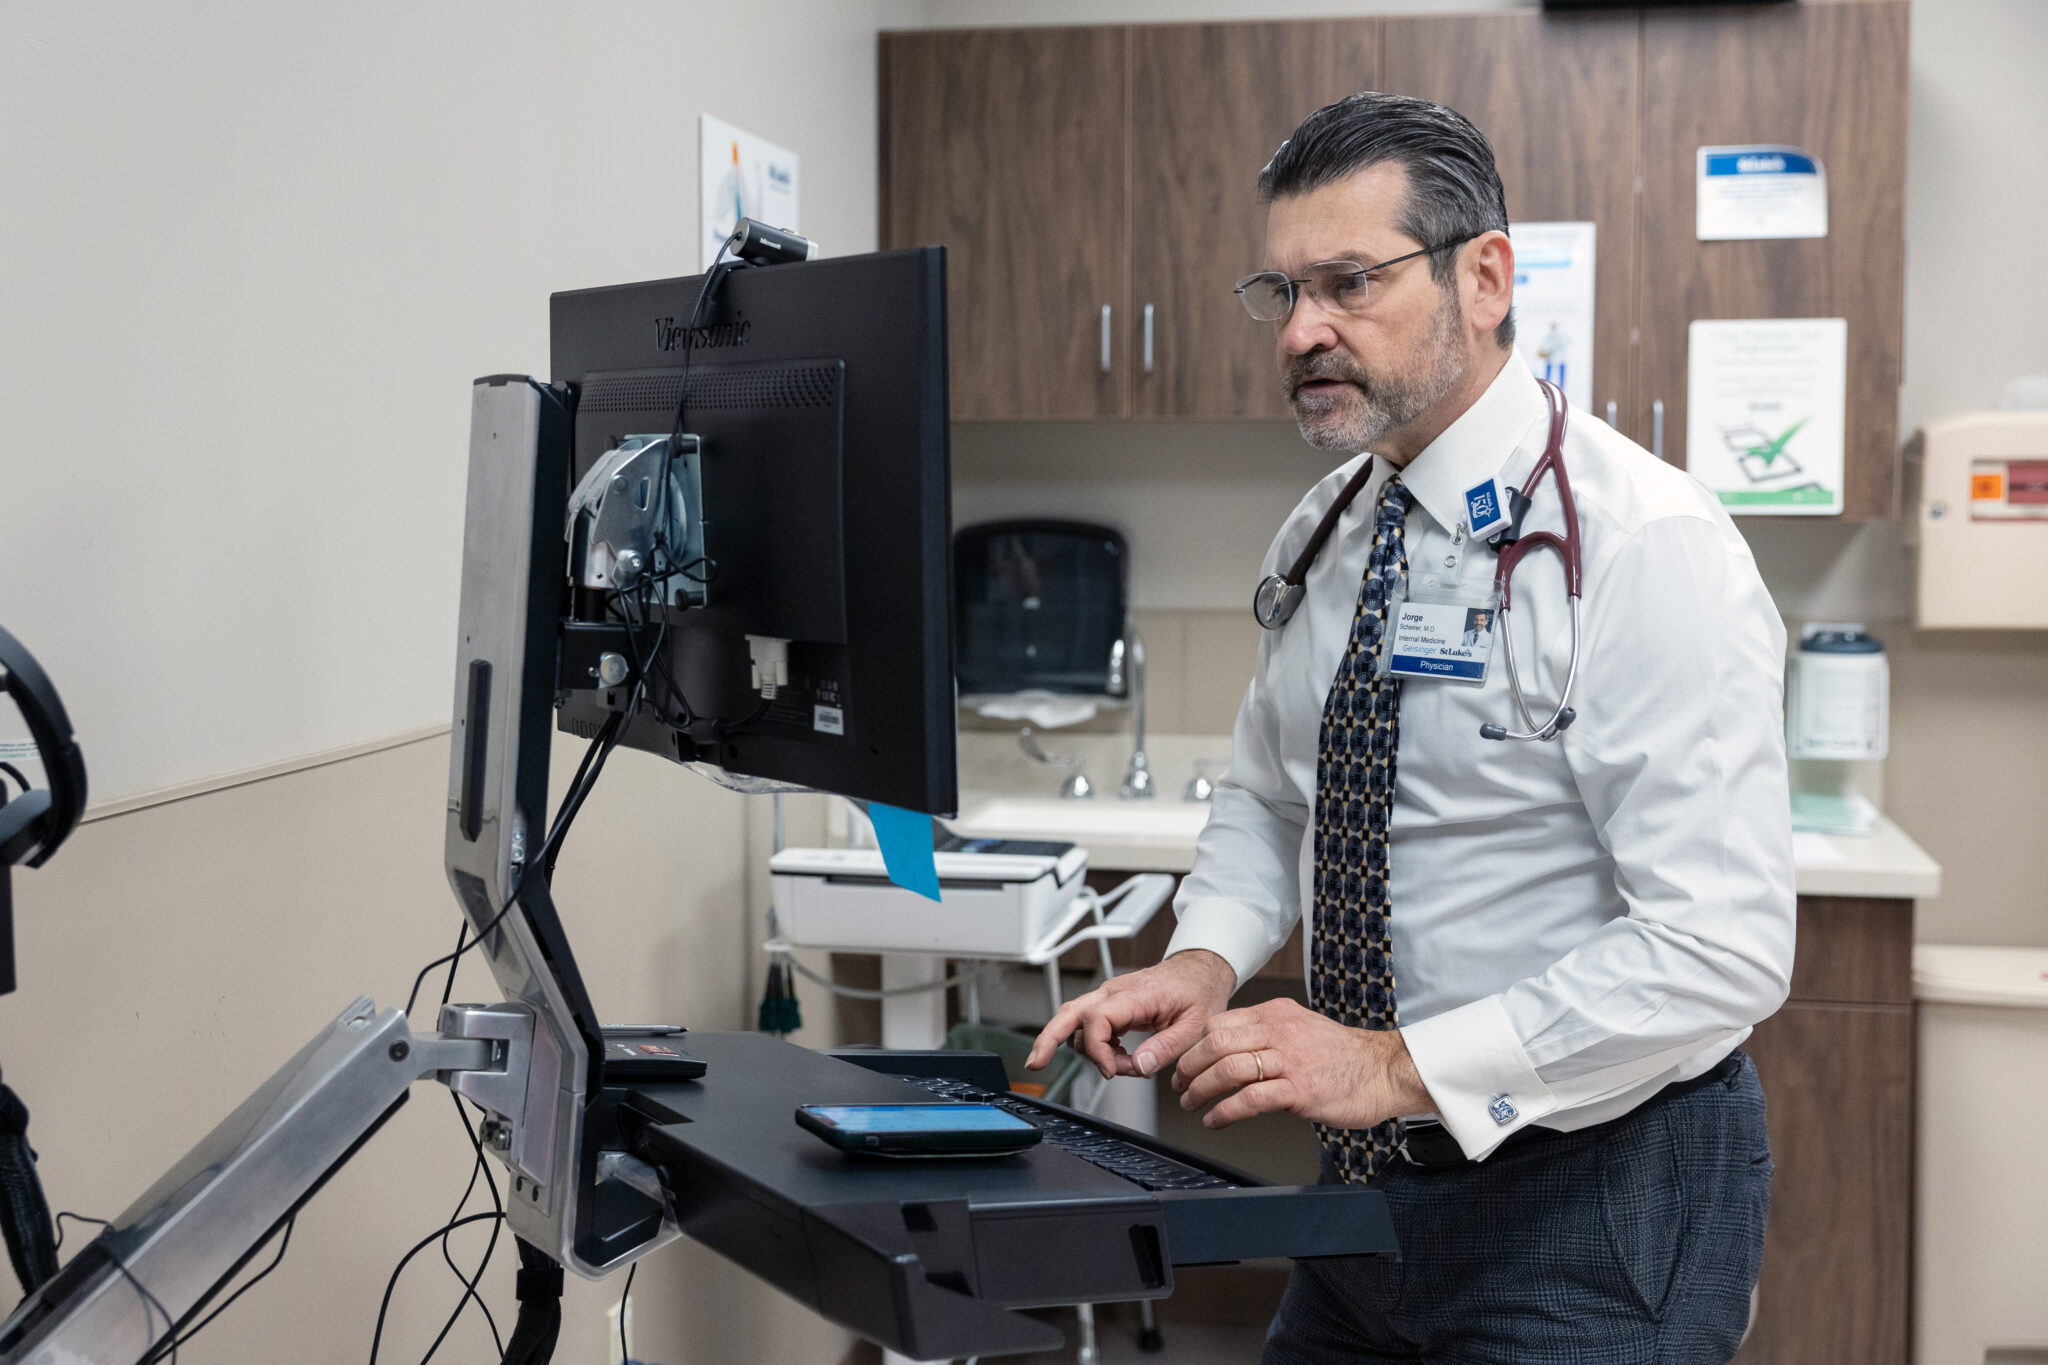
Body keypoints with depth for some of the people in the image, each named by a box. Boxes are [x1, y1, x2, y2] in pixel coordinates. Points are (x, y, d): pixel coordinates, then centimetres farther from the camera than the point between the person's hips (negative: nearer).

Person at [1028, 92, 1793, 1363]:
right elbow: (1263, 797, 15)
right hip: (1373, 1178, 7)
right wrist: (1208, 956, -5)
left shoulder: (1645, 545, -19)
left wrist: (1403, 1064, -28)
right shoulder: (1324, 534, 4)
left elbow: (1720, 950, -25)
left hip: (1595, 1197, -7)